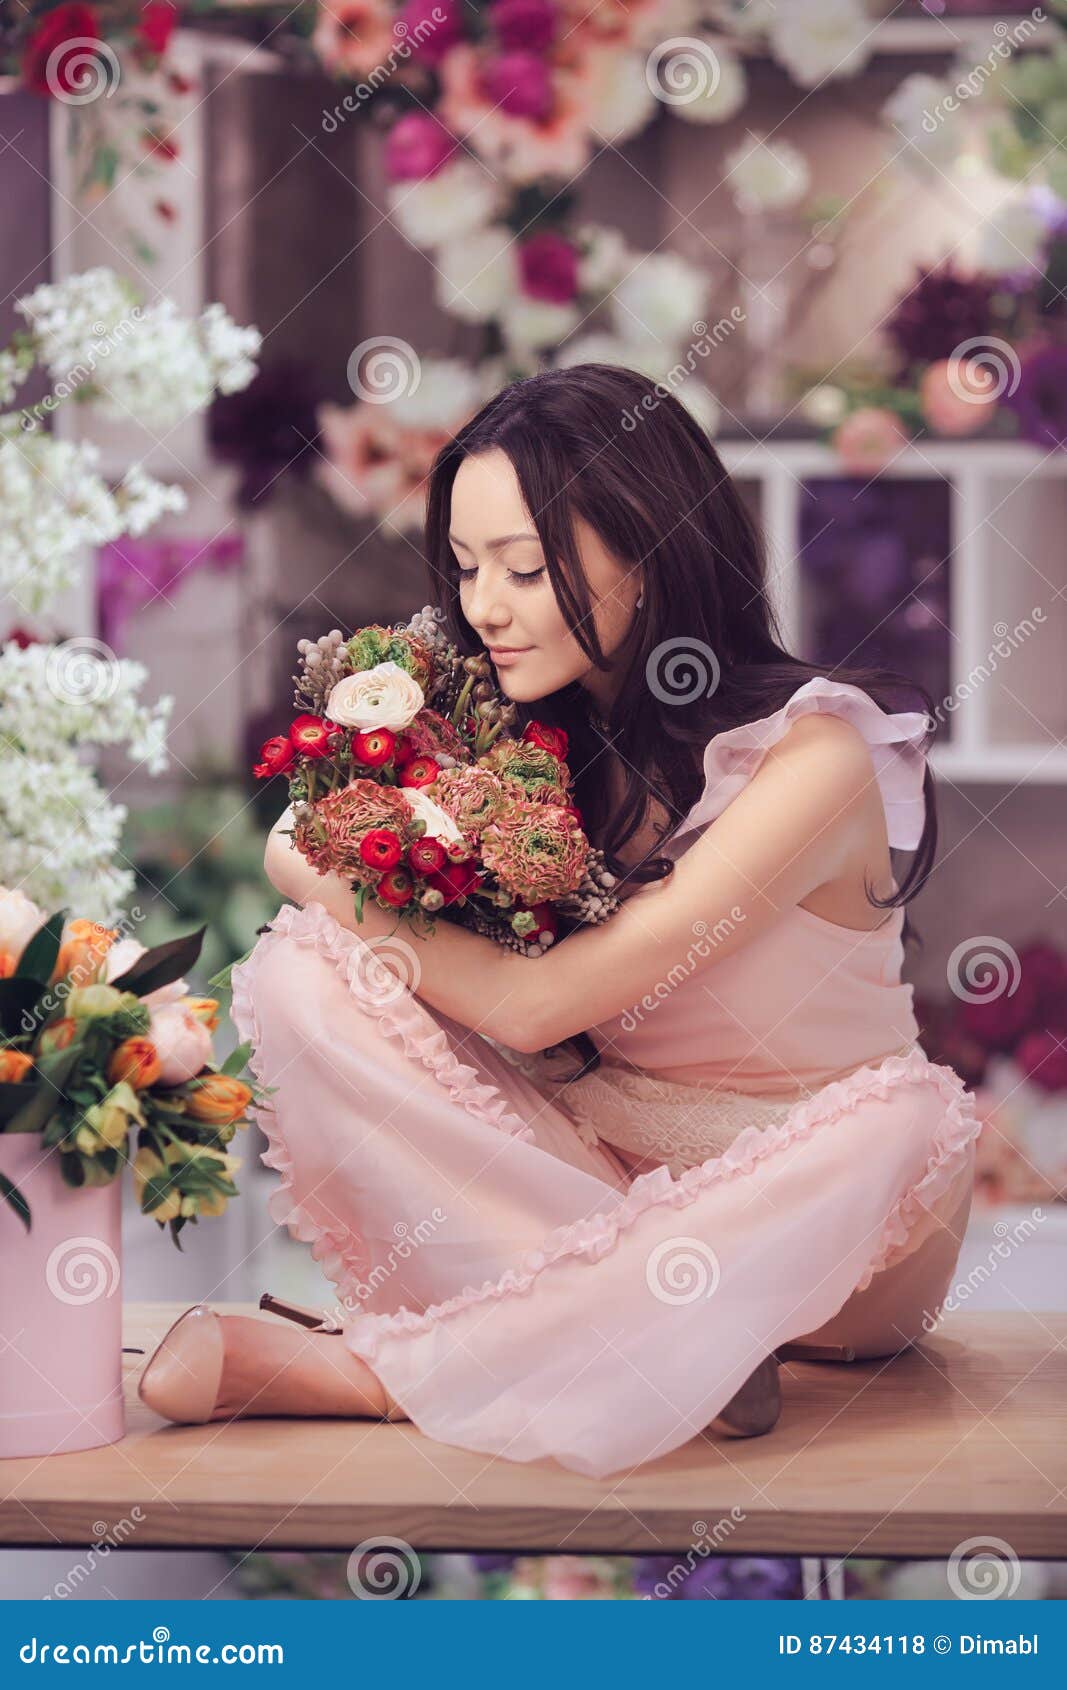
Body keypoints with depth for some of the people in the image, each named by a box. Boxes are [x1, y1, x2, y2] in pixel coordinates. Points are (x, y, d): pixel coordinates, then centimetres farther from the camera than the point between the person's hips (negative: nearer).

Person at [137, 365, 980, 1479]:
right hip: (590, 1175, 4)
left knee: (903, 1126, -40)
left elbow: (532, 1003, -23)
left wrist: (342, 887, -12)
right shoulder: (534, 734, 0)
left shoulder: (810, 755, -20)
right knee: (302, 975, -15)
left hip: (811, 1225, -4)